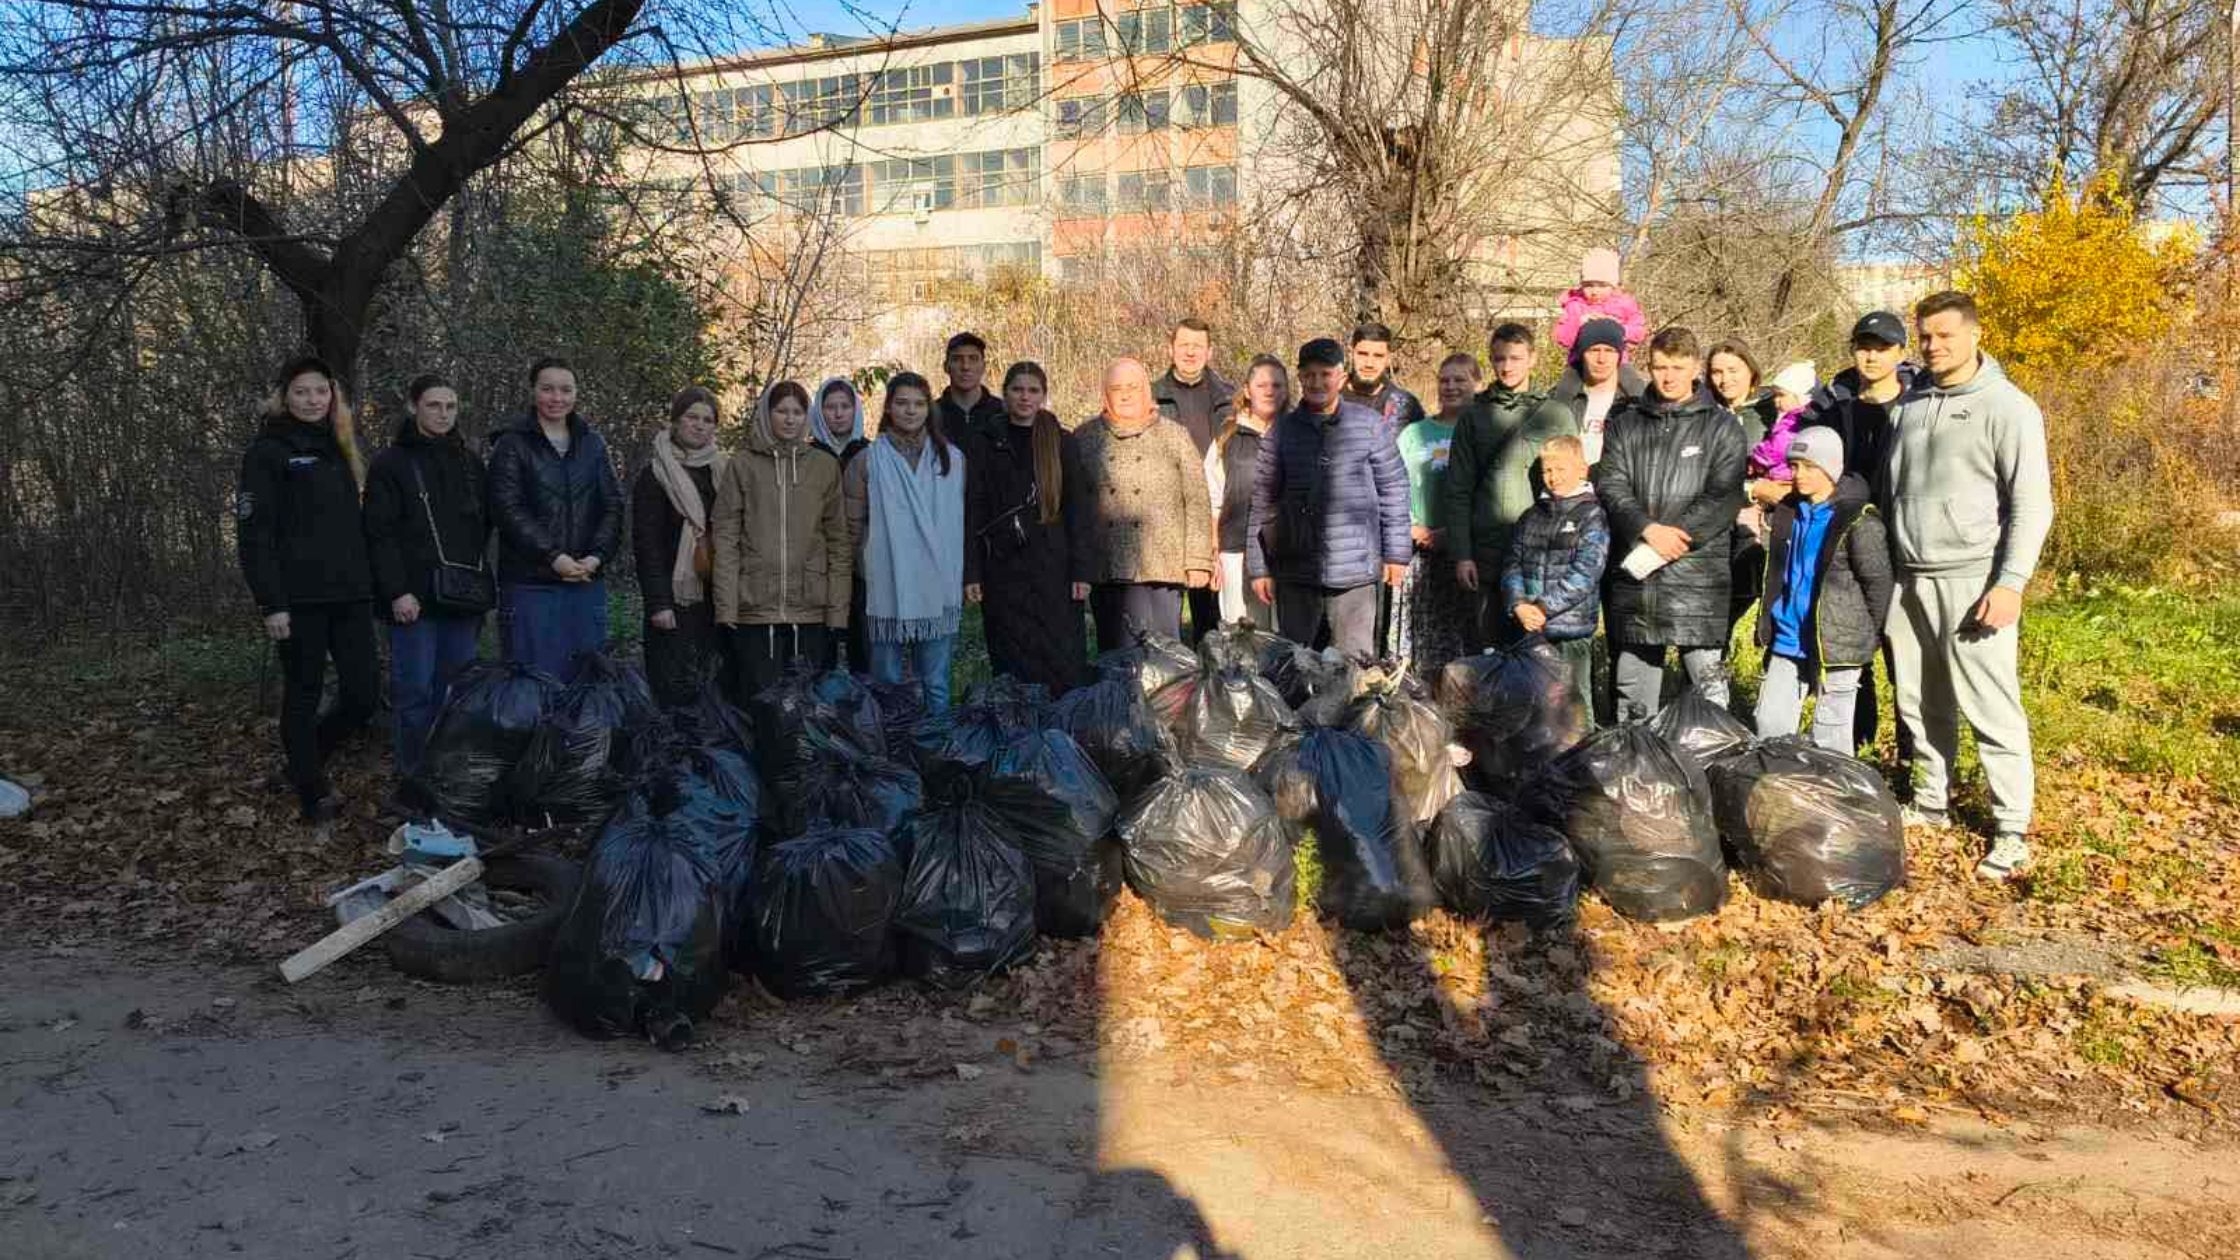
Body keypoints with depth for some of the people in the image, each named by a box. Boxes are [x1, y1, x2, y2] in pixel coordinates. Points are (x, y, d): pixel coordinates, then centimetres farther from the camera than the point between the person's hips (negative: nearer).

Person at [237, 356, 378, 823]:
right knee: (304, 695, 4)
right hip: (300, 599, -6)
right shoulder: (268, 450, -3)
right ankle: (313, 793, 16)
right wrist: (271, 604, -15)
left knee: (364, 695, 2)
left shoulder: (339, 447, 17)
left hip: (349, 594, 6)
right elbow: (253, 532, -9)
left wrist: (367, 584, 14)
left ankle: (305, 758, 27)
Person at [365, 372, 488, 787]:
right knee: (415, 690, -4)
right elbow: (380, 534, -6)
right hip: (416, 596, -5)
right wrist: (397, 591, -14)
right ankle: (413, 779, 5)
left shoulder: (470, 463, 15)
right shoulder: (390, 464, 0)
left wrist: (480, 579, 10)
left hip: (464, 595, 5)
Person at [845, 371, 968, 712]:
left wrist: (961, 576, 7)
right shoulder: (867, 461, 1)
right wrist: (871, 565, 2)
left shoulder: (952, 459, 8)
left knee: (937, 684, 7)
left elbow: (962, 522, 11)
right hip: (886, 591, -1)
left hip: (938, 592, 1)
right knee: (887, 683, 7)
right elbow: (853, 526, 4)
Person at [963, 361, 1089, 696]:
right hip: (1003, 568, 0)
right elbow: (973, 513, 4)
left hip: (1054, 567, 0)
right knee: (1012, 662, 3)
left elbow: (1077, 511, 4)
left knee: (1062, 660, -2)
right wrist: (971, 574, -4)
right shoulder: (983, 445, 7)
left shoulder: (1062, 443, 7)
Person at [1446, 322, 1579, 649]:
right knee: (1489, 645, 5)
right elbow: (1458, 491, 6)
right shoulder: (1474, 417, 9)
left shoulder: (1557, 415, 7)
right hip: (1488, 556, 1)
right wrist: (1461, 554, -2)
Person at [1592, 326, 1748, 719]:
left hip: (1696, 573, -3)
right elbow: (1610, 484, 1)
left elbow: (1723, 498, -5)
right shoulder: (1625, 423, 13)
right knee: (1632, 694, 11)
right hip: (1631, 574, 3)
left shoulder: (1721, 427, 5)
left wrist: (1669, 541, -14)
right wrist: (1649, 530, -14)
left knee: (1709, 686, -5)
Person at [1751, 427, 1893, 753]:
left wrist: (1871, 638, -4)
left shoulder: (1858, 520, -12)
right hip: (1788, 643, 6)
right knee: (1770, 725, 9)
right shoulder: (1788, 512, 9)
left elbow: (1878, 583, -8)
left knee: (1829, 738, 3)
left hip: (1836, 646, -6)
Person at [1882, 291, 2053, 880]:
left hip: (1972, 581, -6)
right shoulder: (1908, 404, 12)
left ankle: (2011, 830, 4)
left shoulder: (2008, 407, -5)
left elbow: (2032, 503, -8)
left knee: (1991, 708, -4)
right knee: (1921, 703, 13)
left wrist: (2011, 582, -16)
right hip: (1909, 578, 6)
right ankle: (1930, 802, 26)